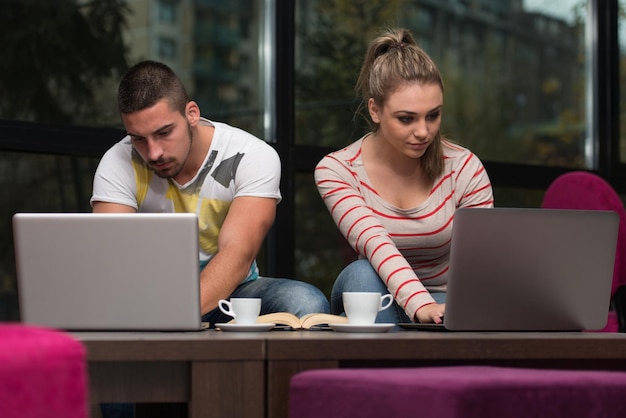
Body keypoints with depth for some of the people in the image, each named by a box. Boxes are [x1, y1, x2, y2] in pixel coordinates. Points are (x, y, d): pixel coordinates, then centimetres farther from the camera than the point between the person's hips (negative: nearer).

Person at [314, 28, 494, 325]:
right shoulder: (336, 170, -12)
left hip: (443, 303, -1)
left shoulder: (464, 169, -9)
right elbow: (375, 243, -30)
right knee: (362, 274, -35)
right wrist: (420, 304, -48)